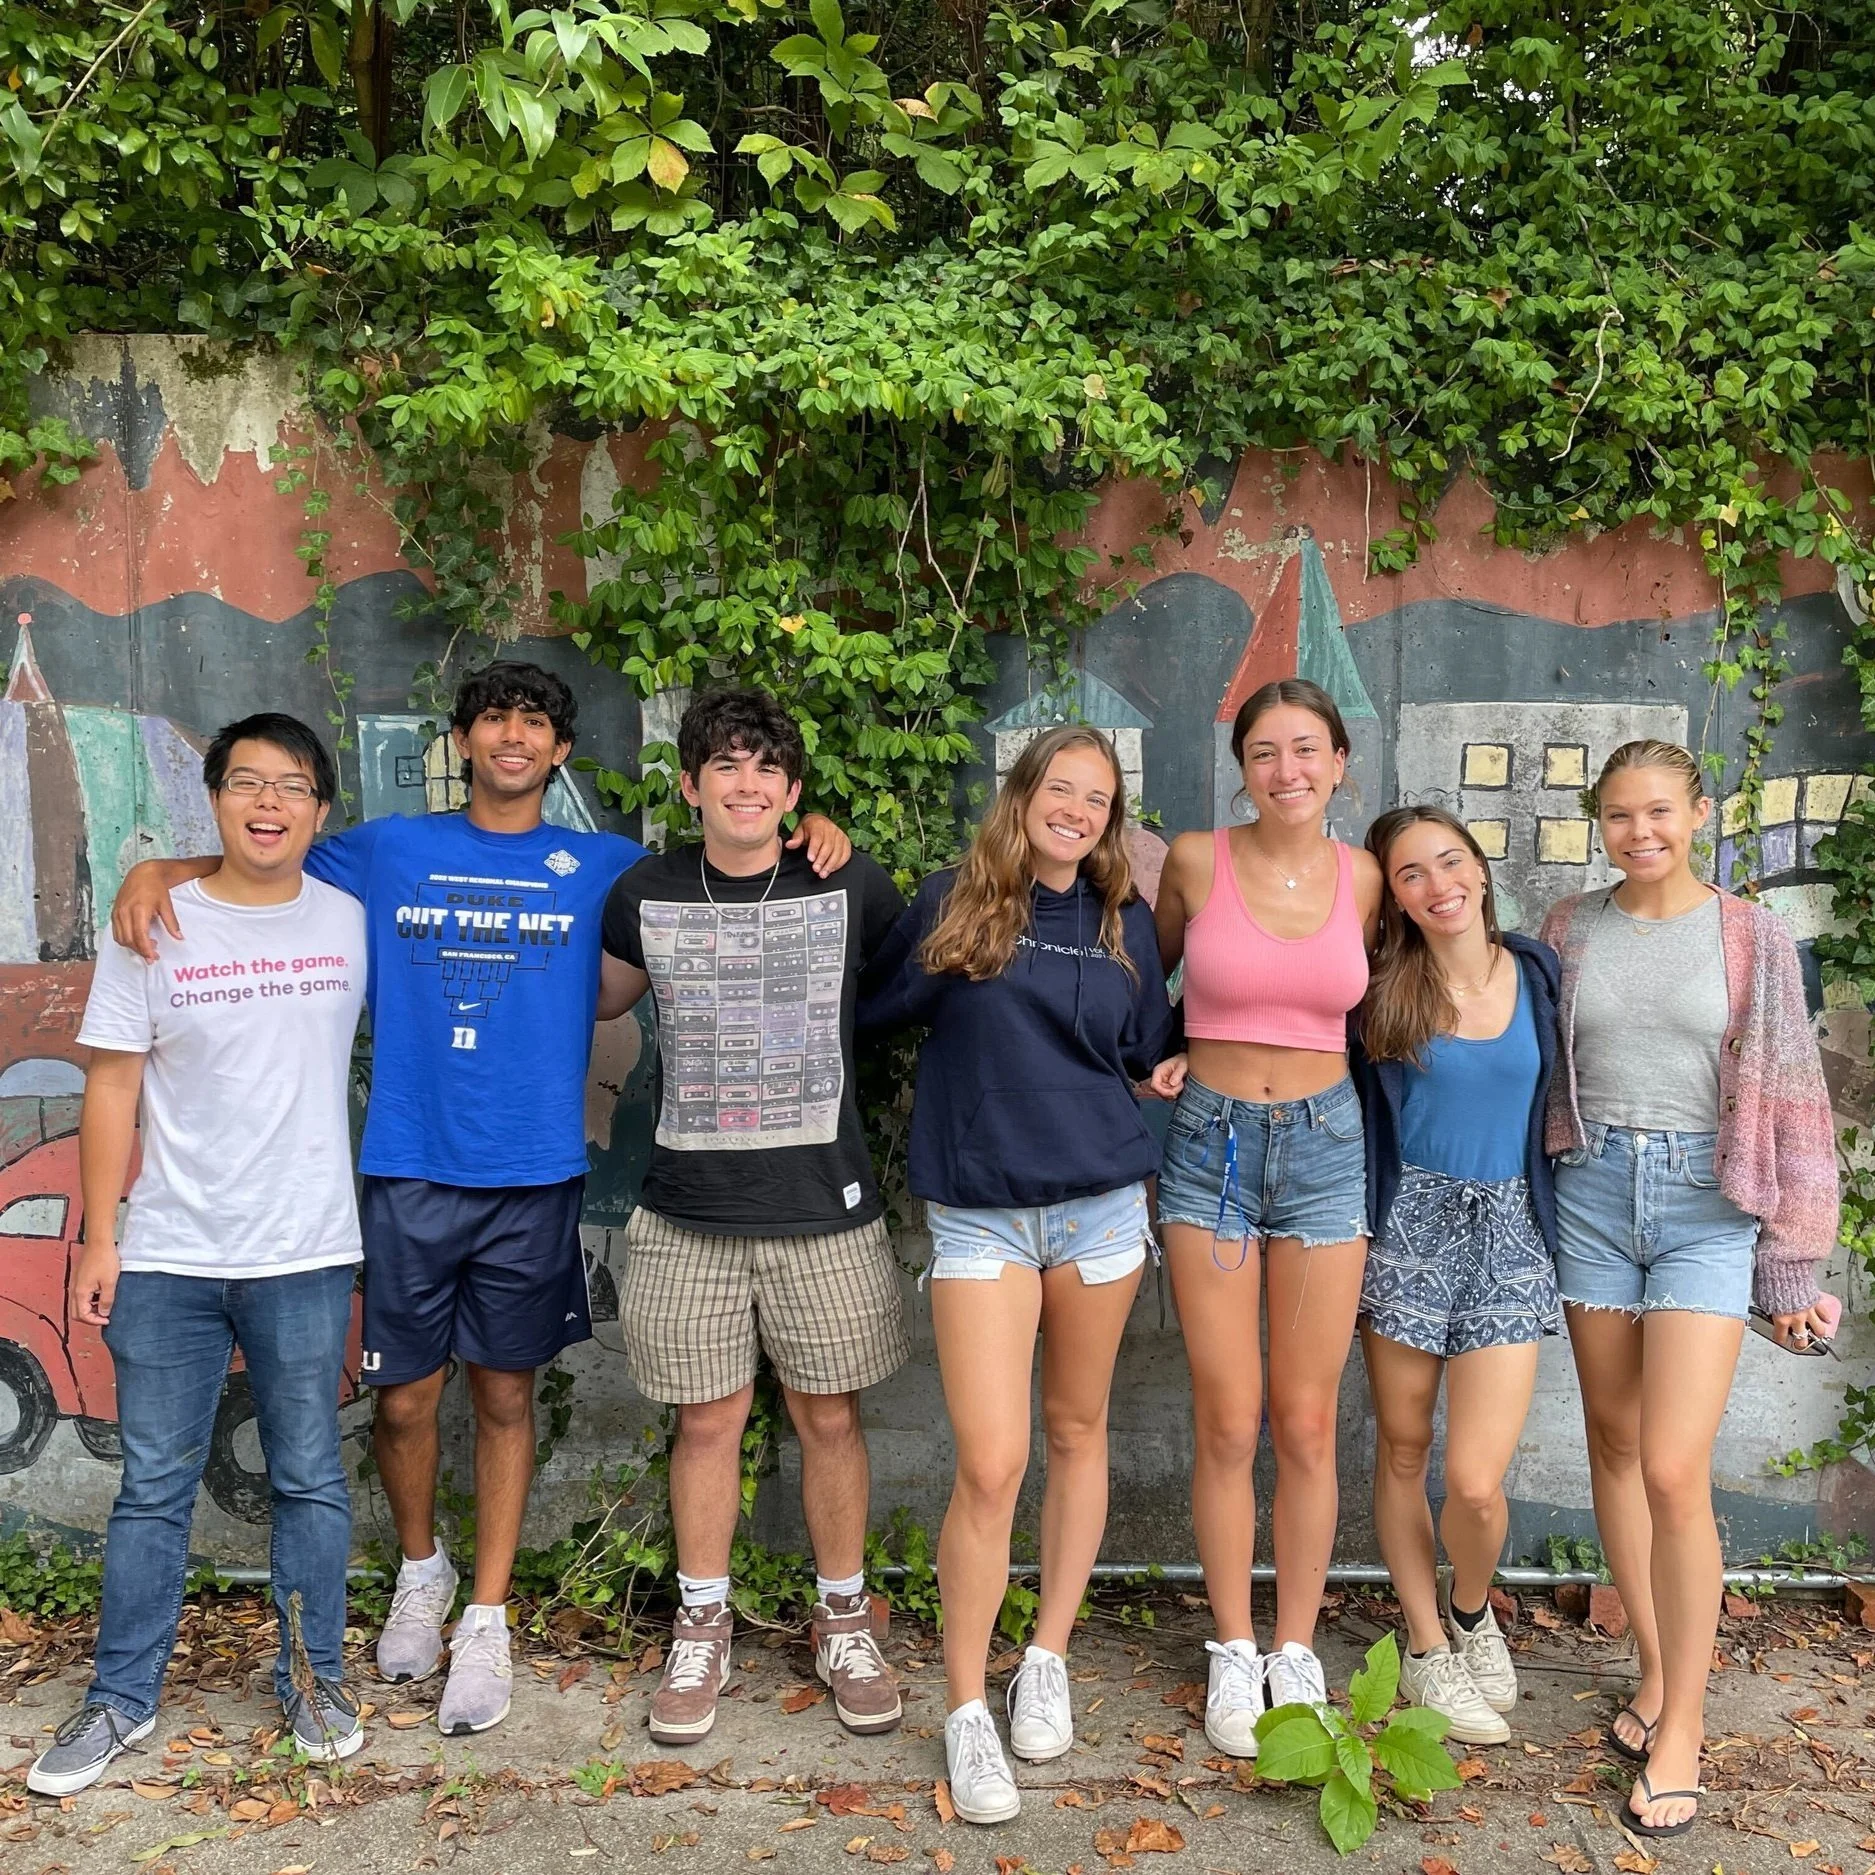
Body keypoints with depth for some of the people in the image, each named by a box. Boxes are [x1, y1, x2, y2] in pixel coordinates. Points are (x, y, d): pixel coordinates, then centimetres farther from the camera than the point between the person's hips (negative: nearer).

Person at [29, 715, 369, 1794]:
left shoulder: (352, 923, 1)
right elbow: (114, 1089, 0)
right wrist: (98, 1240, -2)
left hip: (306, 1258, 0)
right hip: (166, 1259, 0)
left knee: (312, 1481, 10)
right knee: (154, 1489, 10)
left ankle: (316, 1679, 26)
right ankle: (124, 1700, 26)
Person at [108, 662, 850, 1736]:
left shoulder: (604, 869, 5)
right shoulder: (388, 851, 7)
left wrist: (811, 832, -6)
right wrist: (157, 869, -2)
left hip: (533, 1176, 0)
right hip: (408, 1173, 1)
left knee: (506, 1397, 8)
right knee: (405, 1397, 8)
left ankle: (487, 1622, 23)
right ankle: (423, 1572, 36)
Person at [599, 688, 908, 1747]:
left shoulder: (855, 889, -3)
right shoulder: (645, 896, 2)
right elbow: (596, 999, 19)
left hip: (826, 1205, -1)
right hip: (689, 1211, 1)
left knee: (830, 1418, 9)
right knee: (708, 1420, 10)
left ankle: (845, 1622, 30)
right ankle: (702, 1630, 29)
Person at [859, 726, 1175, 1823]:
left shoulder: (1126, 920, 9)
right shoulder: (954, 902, 0)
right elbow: (870, 1010, 4)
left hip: (1100, 1204, 3)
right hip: (979, 1213, -3)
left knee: (1077, 1432, 13)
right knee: (990, 1465, -7)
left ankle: (1050, 1660, 32)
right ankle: (966, 1708, 11)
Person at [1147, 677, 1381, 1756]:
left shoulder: (1362, 878, 0)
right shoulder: (1197, 861, -5)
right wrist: (1164, 1055, -2)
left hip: (1325, 1146, 1)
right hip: (1210, 1143, -1)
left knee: (1307, 1423, 7)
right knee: (1228, 1424, 4)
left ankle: (1298, 1650, 25)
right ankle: (1234, 1652, 22)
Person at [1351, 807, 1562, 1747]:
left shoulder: (1537, 971, 2)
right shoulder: (1379, 989, -3)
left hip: (1507, 1230, 1)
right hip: (1407, 1223, 0)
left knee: (1476, 1482, -6)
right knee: (1403, 1449, 10)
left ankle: (1473, 1614, 28)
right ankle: (1426, 1648, 31)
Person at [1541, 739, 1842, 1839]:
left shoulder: (1751, 936, 0)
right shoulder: (1571, 929, 6)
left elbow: (1792, 1098, 1)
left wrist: (1793, 1265, 0)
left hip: (1708, 1203, -3)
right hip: (1592, 1192, 3)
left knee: (1675, 1471, -9)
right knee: (1614, 1443, 10)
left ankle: (1684, 1723, 8)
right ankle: (1655, 1674, 27)